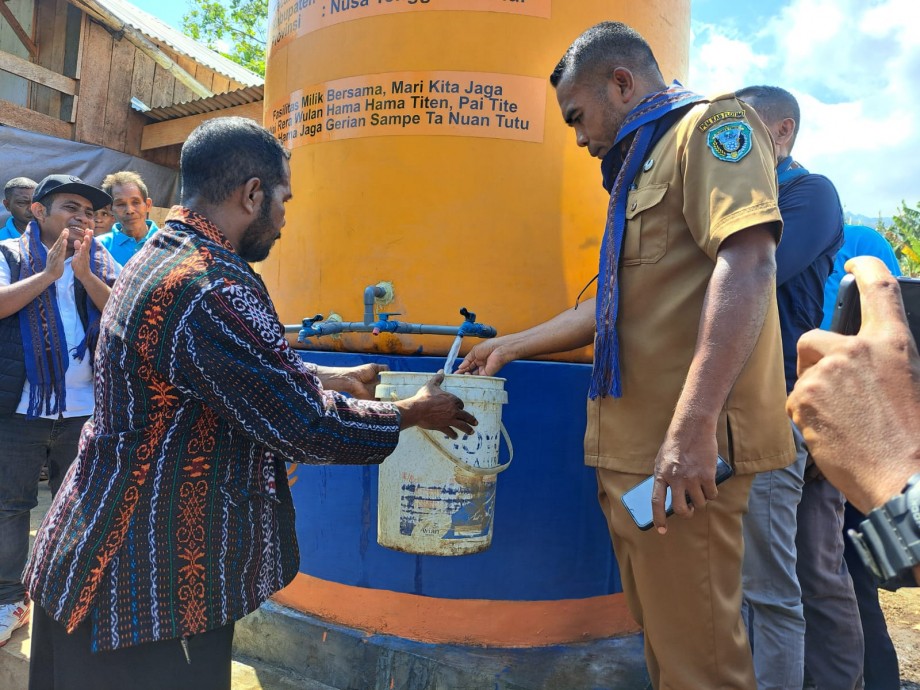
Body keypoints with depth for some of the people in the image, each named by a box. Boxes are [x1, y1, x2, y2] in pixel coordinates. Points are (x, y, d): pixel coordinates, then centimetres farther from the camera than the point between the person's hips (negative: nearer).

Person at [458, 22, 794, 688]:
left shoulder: (710, 125, -2)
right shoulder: (646, 165, 25)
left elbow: (748, 261, -19)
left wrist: (692, 425, -27)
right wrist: (514, 345, 31)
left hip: (682, 455, -9)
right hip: (631, 450, 9)